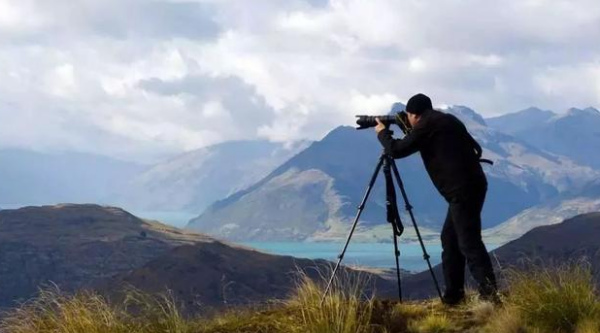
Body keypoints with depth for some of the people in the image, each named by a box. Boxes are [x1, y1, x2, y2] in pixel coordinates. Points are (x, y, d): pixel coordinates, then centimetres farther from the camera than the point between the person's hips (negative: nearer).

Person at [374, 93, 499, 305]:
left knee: (469, 242, -12)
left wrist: (382, 133, 17)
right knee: (450, 238, 14)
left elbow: (397, 150, -4)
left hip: (462, 190, -9)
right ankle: (453, 294, 15)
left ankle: (489, 293, -19)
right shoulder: (446, 120, 21)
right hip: (472, 186, 9)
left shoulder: (426, 125, -3)